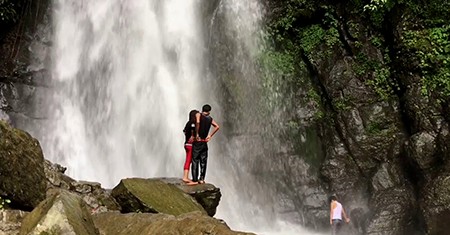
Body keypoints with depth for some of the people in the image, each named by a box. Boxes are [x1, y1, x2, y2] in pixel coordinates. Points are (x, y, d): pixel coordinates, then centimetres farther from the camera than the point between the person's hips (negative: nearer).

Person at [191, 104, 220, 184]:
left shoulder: (198, 115, -3)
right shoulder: (210, 119, 9)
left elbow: (198, 122, -24)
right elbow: (217, 126, 0)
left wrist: (197, 134, -17)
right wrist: (210, 135, 3)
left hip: (197, 142, -3)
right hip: (204, 142, 3)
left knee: (195, 160, 3)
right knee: (203, 161, 9)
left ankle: (195, 179, 2)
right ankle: (201, 179, 6)